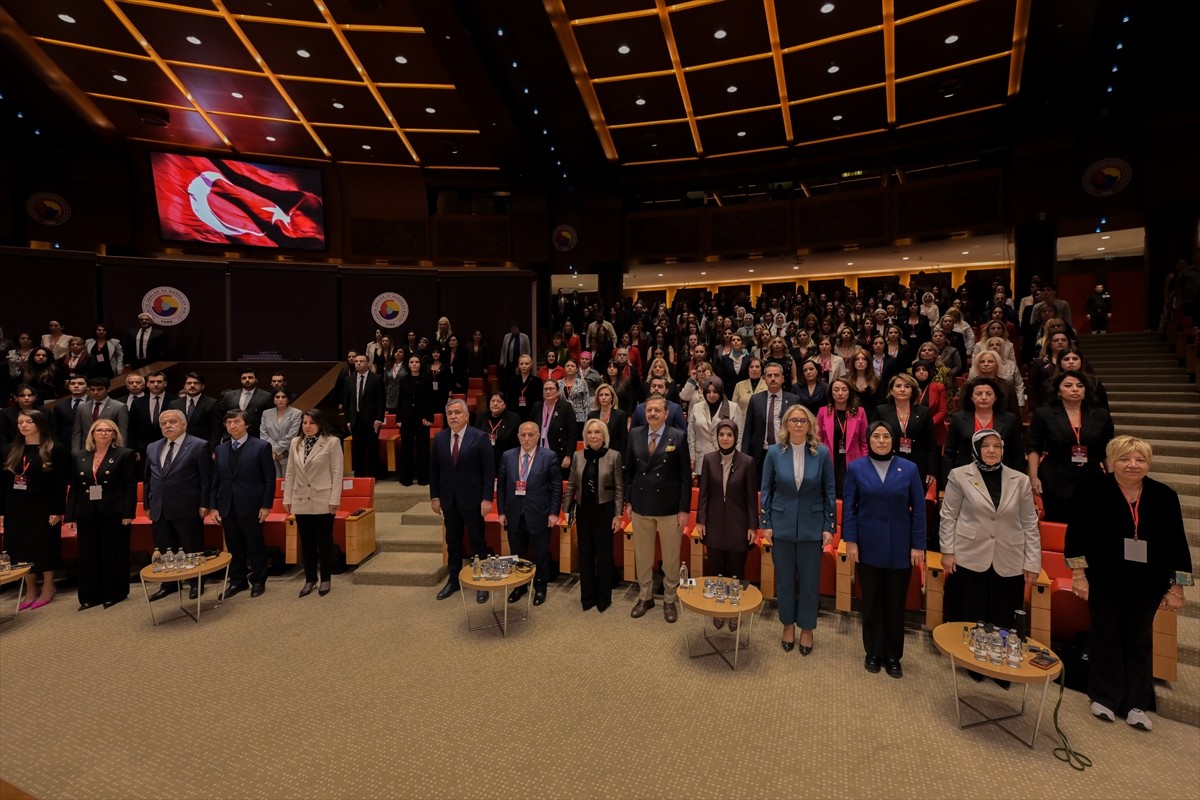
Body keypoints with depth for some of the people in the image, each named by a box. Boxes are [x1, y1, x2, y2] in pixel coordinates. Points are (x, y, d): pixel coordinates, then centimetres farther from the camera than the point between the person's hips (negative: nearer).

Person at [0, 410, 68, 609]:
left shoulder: (55, 450, -8)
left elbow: (61, 483, -10)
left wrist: (57, 510, -15)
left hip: (43, 507, -5)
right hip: (16, 507, 5)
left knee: (44, 547, 1)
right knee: (21, 548, 8)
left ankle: (48, 588, 16)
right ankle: (30, 591, 19)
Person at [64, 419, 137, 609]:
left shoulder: (125, 455, -2)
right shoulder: (80, 457, 11)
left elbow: (131, 487, -7)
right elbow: (73, 489, 11)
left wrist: (128, 513, -14)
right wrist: (70, 516, 4)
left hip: (114, 513, -4)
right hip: (87, 514, 4)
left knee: (114, 554, 3)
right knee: (88, 556, 8)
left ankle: (115, 593, 14)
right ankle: (90, 595, 18)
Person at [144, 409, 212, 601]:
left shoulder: (199, 446, -7)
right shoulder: (152, 448, 12)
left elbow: (206, 478, -8)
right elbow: (147, 478, 17)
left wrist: (204, 504, -12)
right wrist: (147, 504, 12)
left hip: (187, 509, -5)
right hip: (159, 510, 6)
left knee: (193, 549, 5)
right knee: (164, 551, 13)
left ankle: (197, 584, 20)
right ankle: (169, 584, 28)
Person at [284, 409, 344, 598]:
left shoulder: (332, 442, -8)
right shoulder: (295, 443, 7)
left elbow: (337, 473, -9)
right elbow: (290, 473, 9)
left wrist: (334, 500, -12)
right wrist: (287, 498, 6)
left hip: (323, 501, -4)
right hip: (301, 501, 4)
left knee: (324, 541, 7)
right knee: (306, 542, 12)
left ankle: (325, 579, 20)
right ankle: (310, 579, 25)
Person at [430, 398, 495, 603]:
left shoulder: (479, 437, -10)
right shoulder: (439, 438, 3)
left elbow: (489, 470, -10)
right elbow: (434, 469, 8)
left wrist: (487, 498, -14)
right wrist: (434, 496, 4)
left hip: (472, 499, -4)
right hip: (448, 499, 4)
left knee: (477, 542, 6)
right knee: (452, 542, 15)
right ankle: (453, 580, 30)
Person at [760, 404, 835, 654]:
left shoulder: (822, 453, -7)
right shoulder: (774, 452, -6)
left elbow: (829, 492, -1)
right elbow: (765, 490, 0)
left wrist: (829, 527, -3)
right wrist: (765, 524, -2)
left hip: (812, 526, 0)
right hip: (782, 525, 1)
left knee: (809, 580, 9)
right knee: (784, 578, 12)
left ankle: (807, 628, 28)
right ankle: (788, 624, 31)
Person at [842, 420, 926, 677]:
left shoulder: (909, 469, -1)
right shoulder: (856, 468, -2)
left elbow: (919, 510, 0)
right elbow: (849, 508, -1)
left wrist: (918, 545, -3)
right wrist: (850, 541, -6)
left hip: (900, 548, 0)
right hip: (868, 547, 0)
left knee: (896, 604, 10)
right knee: (871, 602, 11)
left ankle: (893, 656, 25)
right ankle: (873, 653, 26)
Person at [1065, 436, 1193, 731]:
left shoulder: (1164, 495, -4)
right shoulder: (1094, 489, -12)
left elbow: (1177, 544, 1)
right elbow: (1076, 534, -9)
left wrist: (1176, 587, 1)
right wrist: (1078, 574, -10)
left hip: (1145, 584, 3)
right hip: (1104, 580, -2)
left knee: (1140, 641, 13)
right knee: (1105, 638, 10)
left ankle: (1136, 705, 26)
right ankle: (1104, 697, 25)